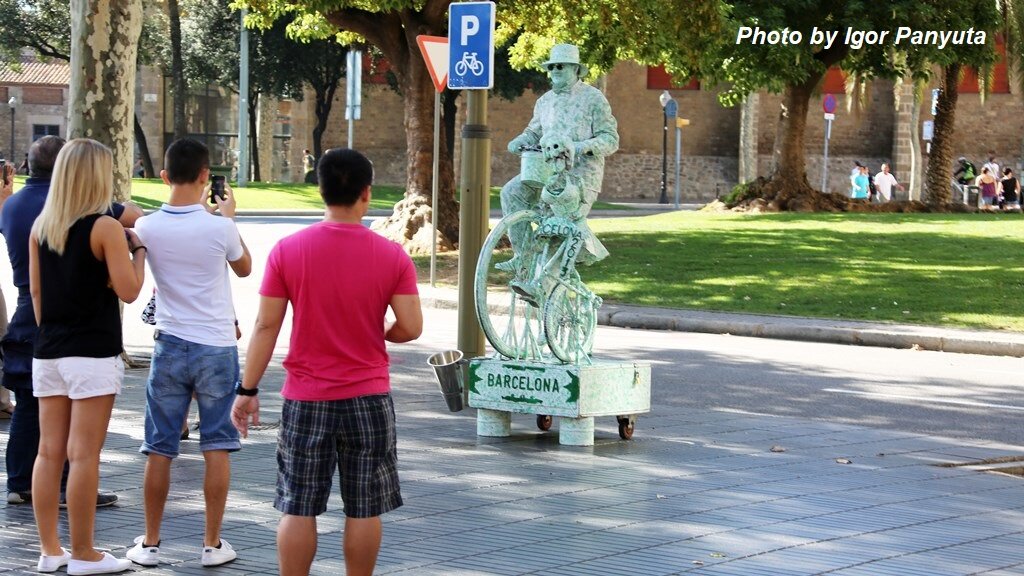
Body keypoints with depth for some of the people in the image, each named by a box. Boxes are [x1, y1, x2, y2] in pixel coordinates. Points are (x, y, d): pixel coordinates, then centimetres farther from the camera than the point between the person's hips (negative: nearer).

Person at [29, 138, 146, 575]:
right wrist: (138, 250, 2)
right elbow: (128, 291, -12)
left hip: (48, 353, 6)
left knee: (49, 451, 8)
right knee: (84, 454, -3)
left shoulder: (39, 227, 8)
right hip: (92, 353, -6)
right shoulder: (105, 228, -10)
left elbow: (35, 290, 12)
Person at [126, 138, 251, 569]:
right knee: (217, 448, 5)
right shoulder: (219, 228, -12)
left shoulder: (147, 227, -6)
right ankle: (212, 544, 8)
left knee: (159, 449, 8)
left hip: (170, 346, 2)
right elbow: (244, 268, 8)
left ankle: (150, 543, 13)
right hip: (218, 348, -2)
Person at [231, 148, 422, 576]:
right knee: (364, 509, 8)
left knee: (297, 508, 6)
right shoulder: (392, 256, -5)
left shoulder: (288, 251, -5)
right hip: (368, 398, 0)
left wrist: (248, 389, 1)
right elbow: (410, 327, -9)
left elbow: (266, 326, -5)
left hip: (305, 400, 0)